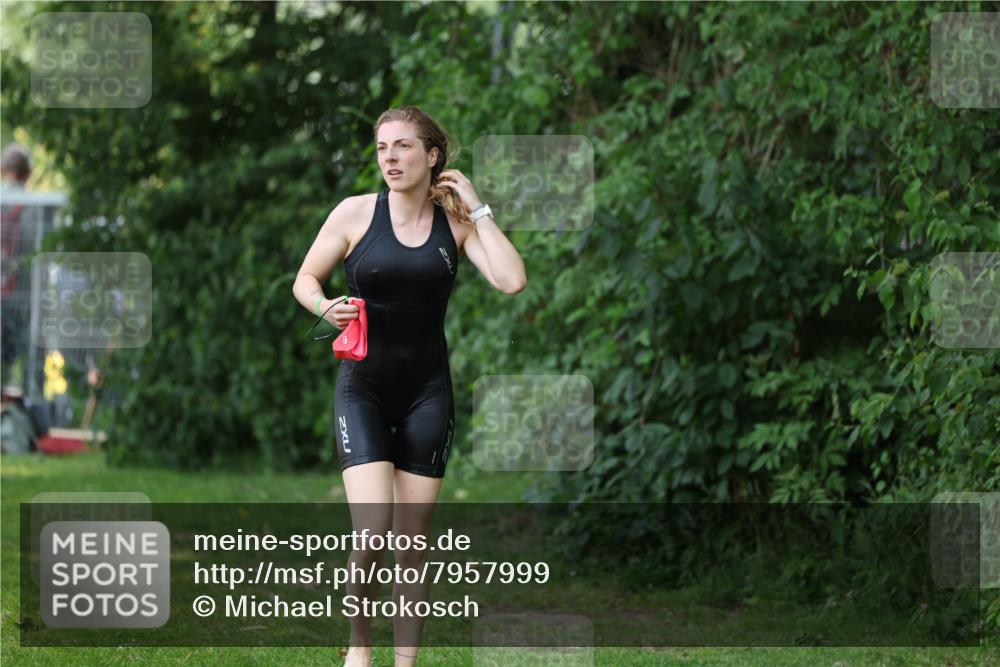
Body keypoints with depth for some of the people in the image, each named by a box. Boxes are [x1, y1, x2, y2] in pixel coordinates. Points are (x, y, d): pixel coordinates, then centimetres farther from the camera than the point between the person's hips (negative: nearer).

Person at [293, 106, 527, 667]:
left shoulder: (455, 222, 0)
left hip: (428, 391, 2)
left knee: (415, 541, 4)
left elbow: (513, 280, -13)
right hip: (364, 388, -2)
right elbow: (305, 280, 6)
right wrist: (326, 306, -16)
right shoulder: (356, 212, -4)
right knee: (373, 530, -17)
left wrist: (475, 207, -9)